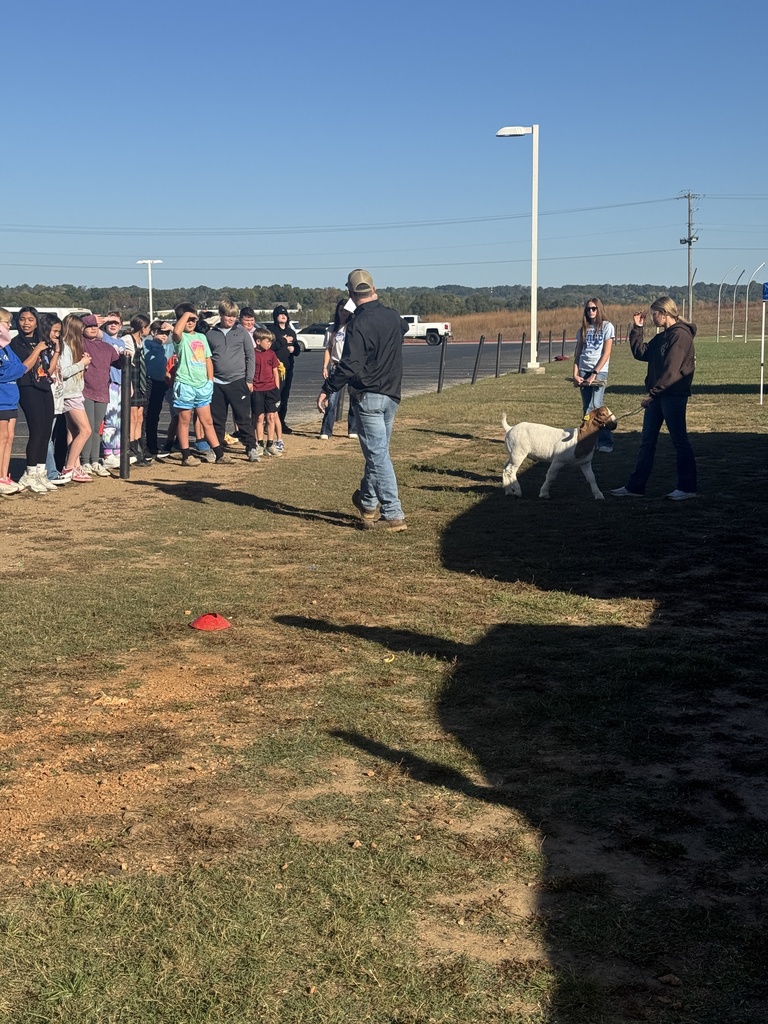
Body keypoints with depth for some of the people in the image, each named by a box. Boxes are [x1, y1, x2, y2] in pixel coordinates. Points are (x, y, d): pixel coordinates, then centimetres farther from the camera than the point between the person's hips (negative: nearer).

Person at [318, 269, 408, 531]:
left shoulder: (359, 324, -17)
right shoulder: (392, 316, 5)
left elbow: (349, 366, -22)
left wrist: (327, 390, -13)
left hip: (368, 396, -7)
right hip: (392, 395, 7)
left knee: (377, 454, -5)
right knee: (377, 450, 18)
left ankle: (393, 515, -8)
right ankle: (368, 503, 32)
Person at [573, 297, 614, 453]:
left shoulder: (607, 327, 1)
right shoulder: (583, 329, 15)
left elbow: (606, 353, -6)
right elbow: (577, 353, 13)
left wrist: (594, 374, -12)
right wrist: (575, 374, -1)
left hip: (599, 371, -5)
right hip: (584, 372, 5)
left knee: (595, 407, -15)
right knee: (586, 408, 3)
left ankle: (605, 442, -10)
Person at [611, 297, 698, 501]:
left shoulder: (680, 334, -13)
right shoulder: (662, 336, 17)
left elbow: (671, 369, -20)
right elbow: (640, 353, 18)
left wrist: (653, 393, -20)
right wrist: (637, 328, 11)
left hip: (674, 396, -10)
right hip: (657, 396, 10)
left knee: (680, 441, -2)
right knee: (646, 441, 10)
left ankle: (687, 487, 6)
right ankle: (635, 486, 14)